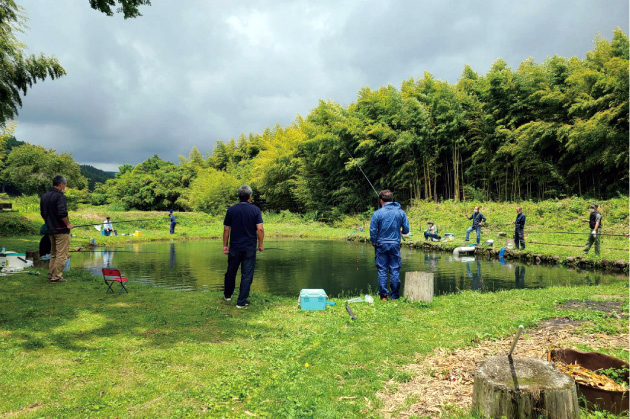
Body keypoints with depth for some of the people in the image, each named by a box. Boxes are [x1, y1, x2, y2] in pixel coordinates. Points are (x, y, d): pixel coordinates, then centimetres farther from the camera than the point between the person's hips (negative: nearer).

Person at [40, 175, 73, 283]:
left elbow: (42, 213, 16)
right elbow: (62, 213, -25)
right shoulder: (60, 196, -16)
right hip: (61, 230, -8)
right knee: (61, 254, -2)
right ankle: (57, 276, -1)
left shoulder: (44, 196, 10)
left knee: (53, 254, 19)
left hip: (50, 229, 9)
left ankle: (51, 274, 22)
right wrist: (68, 224, -12)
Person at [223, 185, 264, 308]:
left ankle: (227, 295, 37)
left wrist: (225, 245, 10)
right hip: (250, 248, -2)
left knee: (231, 272, 19)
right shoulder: (255, 210, -6)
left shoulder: (231, 210, -2)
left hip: (234, 247, 2)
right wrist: (261, 244, 0)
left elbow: (226, 230, 1)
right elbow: (260, 229, -12)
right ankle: (241, 302, 5)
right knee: (247, 275, 4)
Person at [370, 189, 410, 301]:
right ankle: (394, 296, 12)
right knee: (395, 270, 7)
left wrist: (374, 243, 9)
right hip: (395, 245, 2)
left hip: (381, 245, -2)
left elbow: (373, 231, -7)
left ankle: (383, 296, 8)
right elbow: (406, 230, 3)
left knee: (382, 271, 5)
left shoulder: (377, 213, -7)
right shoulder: (401, 212, 1)